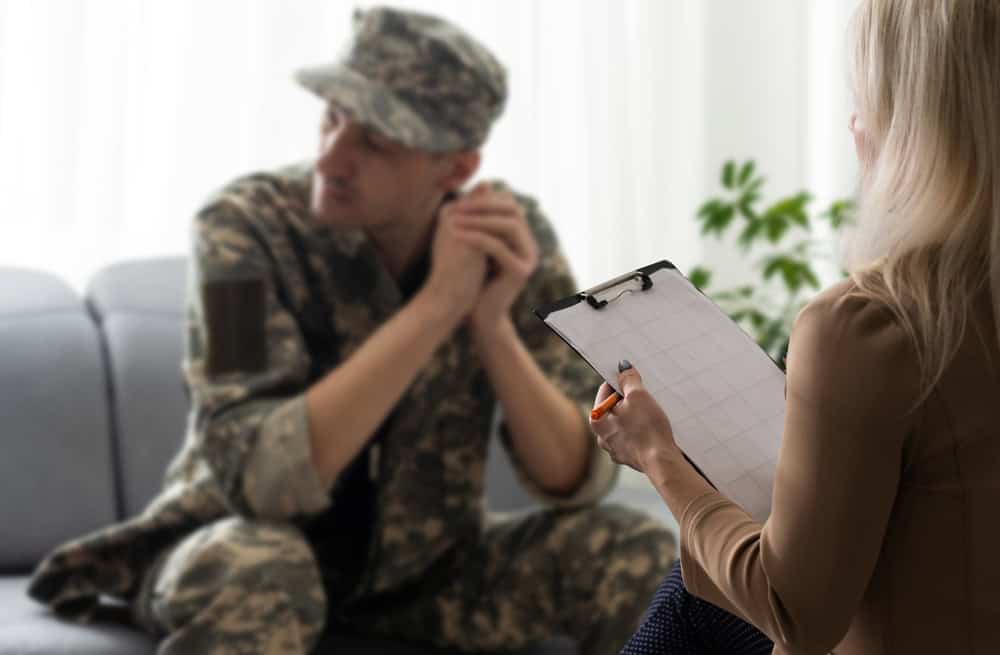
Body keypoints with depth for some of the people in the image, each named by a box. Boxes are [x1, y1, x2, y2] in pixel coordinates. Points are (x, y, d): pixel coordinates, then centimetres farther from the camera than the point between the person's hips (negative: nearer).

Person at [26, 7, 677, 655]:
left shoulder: (513, 237, -12)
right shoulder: (249, 225, -22)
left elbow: (578, 478, -13)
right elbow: (263, 476, -33)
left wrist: (491, 323, -29)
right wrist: (438, 302, -34)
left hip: (419, 566, 4)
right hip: (238, 552, -3)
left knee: (638, 553, -19)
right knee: (258, 571, -38)